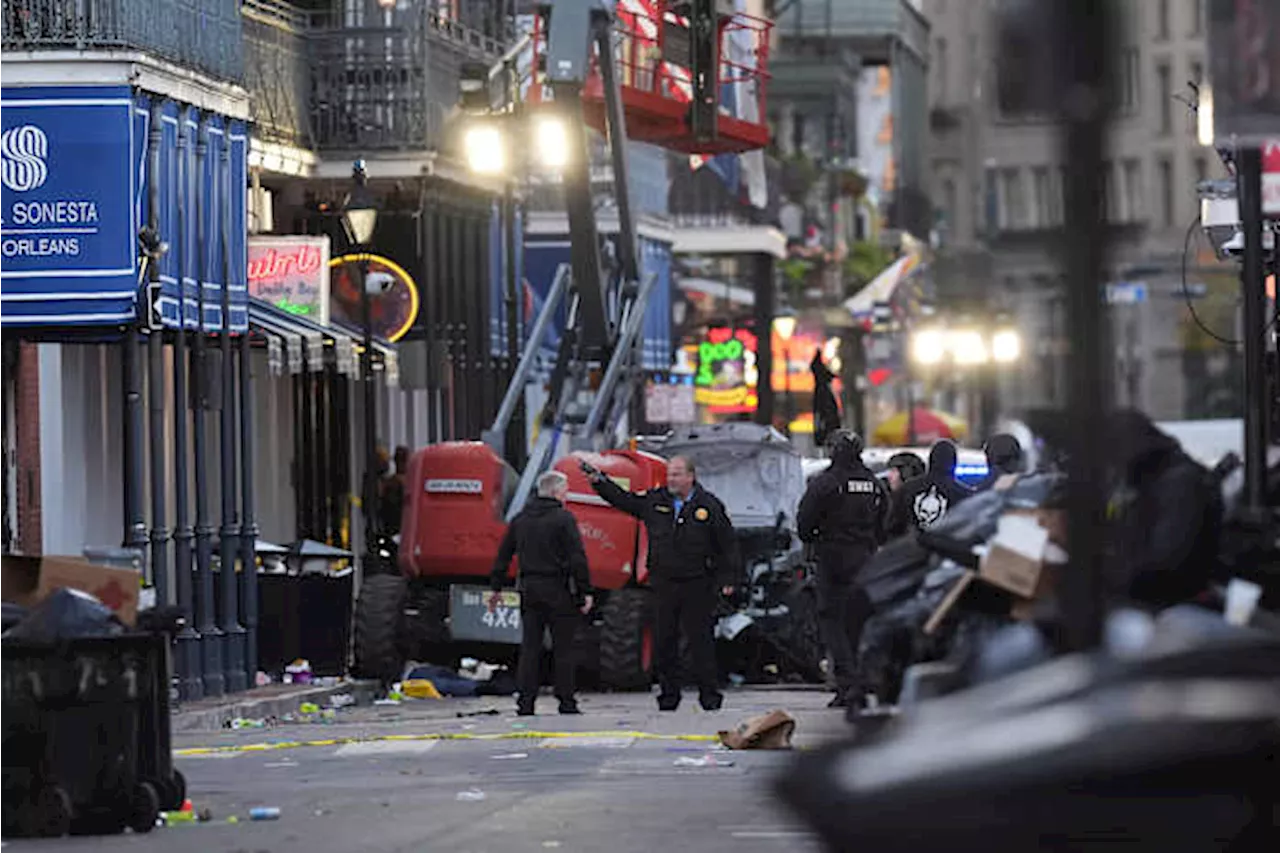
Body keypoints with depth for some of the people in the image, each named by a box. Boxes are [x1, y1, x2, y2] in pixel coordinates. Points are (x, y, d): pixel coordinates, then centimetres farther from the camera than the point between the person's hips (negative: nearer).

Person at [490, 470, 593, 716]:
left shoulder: (520, 519, 10)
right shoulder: (563, 518, -9)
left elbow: (503, 556, 13)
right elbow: (577, 558, -13)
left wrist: (496, 588, 20)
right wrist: (586, 591, -10)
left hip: (529, 589, 5)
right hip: (558, 591, -5)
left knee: (529, 647, 6)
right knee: (563, 648, 2)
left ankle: (525, 700, 0)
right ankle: (566, 702, 2)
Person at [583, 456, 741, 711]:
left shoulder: (709, 506, -3)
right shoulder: (654, 501, 7)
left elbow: (728, 544, 0)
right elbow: (622, 499, 16)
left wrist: (730, 579, -3)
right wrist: (598, 481, 4)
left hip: (697, 586, -4)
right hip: (664, 585, 4)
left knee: (701, 641, -3)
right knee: (663, 642, 5)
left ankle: (710, 695, 5)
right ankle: (668, 697, 14)